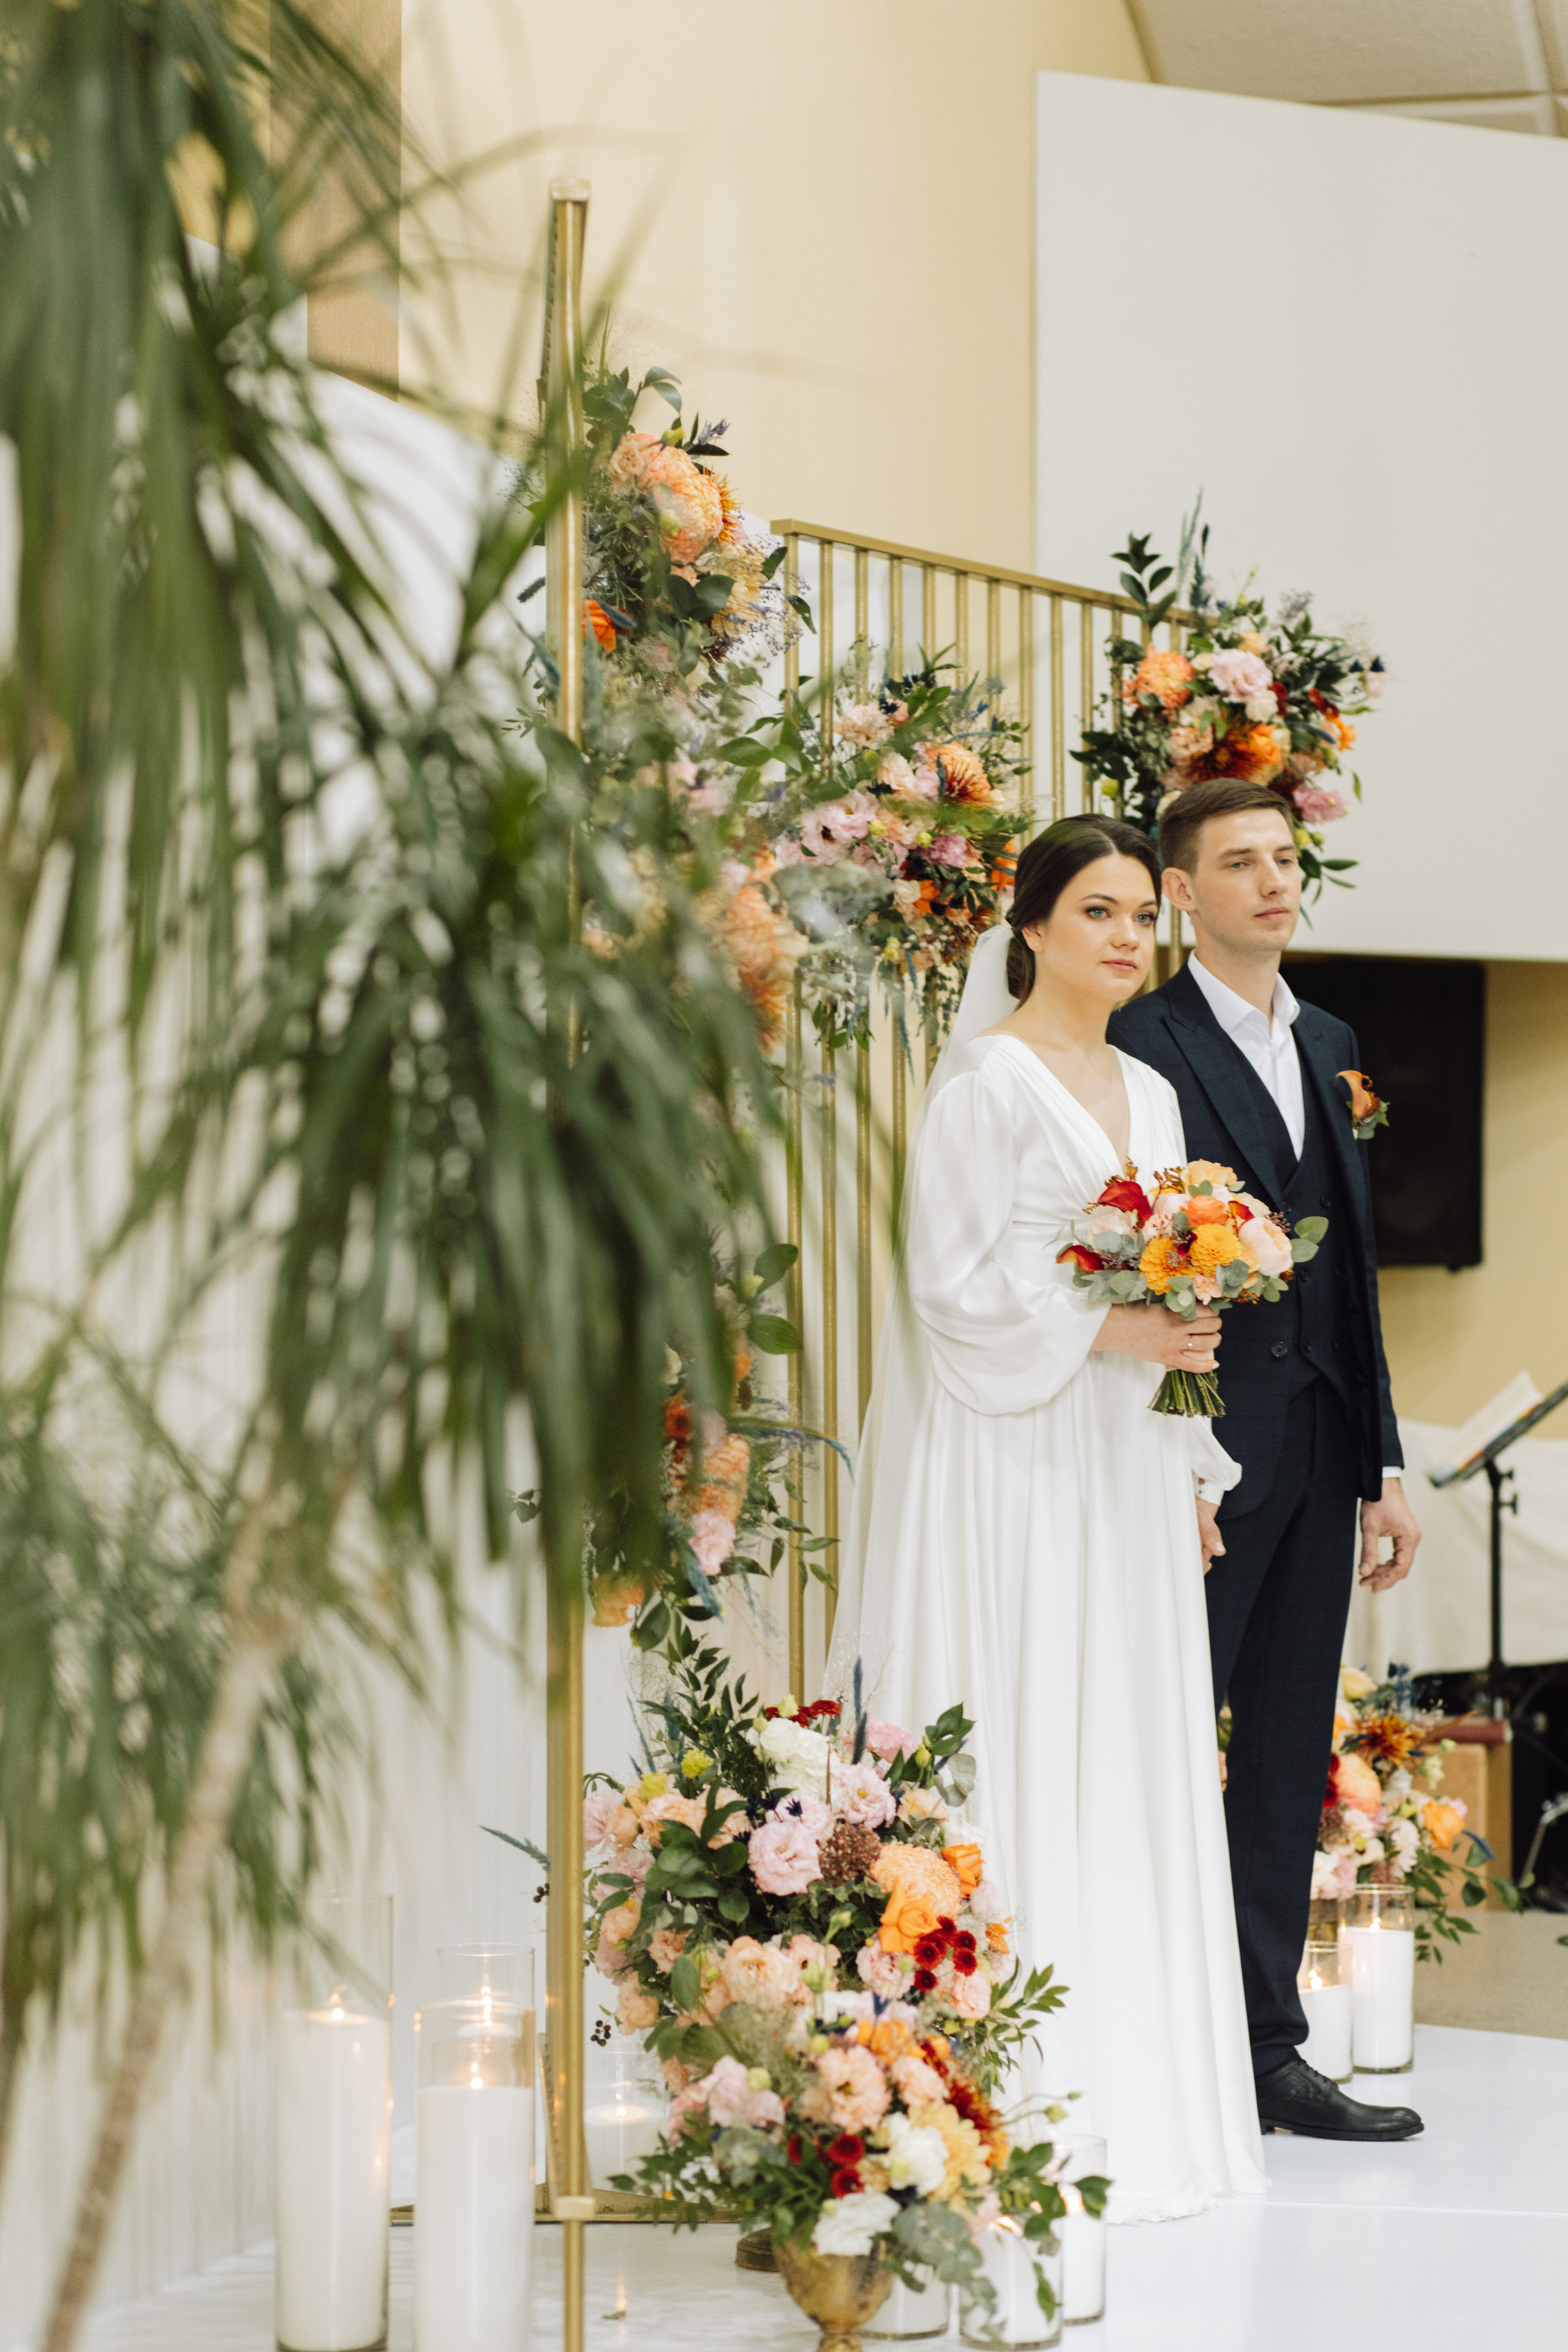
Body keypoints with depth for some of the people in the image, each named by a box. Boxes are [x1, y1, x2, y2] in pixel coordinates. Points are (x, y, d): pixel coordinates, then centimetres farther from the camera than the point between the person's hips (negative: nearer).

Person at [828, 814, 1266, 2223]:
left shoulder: (1149, 1094, 16)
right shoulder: (989, 1080, -7)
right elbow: (957, 1284, -14)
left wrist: (1186, 1472, 16)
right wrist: (1105, 1328, -19)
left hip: (1119, 1463, 8)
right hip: (1010, 1461, -8)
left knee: (1129, 1760, 8)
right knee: (1021, 1759, -7)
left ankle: (1134, 2093, 14)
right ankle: (1022, 2093, -4)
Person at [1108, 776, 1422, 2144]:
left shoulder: (1331, 1047, 16)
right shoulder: (1145, 1044, -8)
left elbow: (1354, 1265, 17)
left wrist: (1383, 1465, 13)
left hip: (1315, 1450, 8)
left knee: (1290, 1760, 11)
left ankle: (1267, 2048, 19)